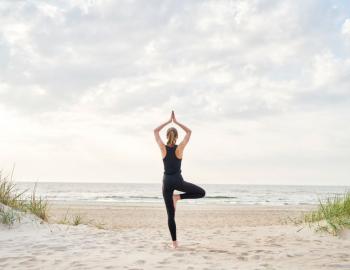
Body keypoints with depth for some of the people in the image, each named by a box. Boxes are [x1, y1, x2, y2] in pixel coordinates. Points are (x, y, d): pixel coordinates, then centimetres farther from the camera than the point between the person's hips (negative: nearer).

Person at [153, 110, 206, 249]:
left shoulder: (163, 148, -4)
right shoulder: (179, 148, -7)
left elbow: (155, 131, 9)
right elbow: (189, 132, 4)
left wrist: (169, 121, 11)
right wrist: (176, 122, 7)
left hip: (167, 182, 2)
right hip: (178, 181, -2)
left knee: (170, 215, 6)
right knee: (201, 193, 15)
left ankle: (174, 242, 3)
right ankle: (178, 197, 0)